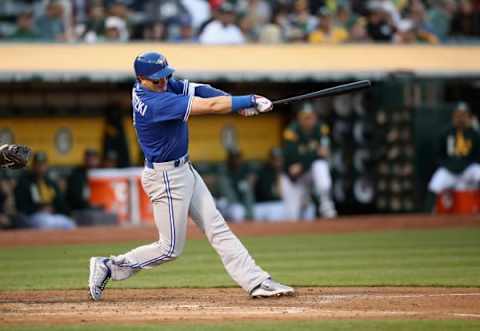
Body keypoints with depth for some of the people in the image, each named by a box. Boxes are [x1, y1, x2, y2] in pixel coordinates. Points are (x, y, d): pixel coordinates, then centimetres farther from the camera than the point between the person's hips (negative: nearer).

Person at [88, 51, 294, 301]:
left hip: (184, 170, 10)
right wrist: (250, 101, -23)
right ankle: (109, 266, 13)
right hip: (166, 178, -10)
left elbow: (197, 90, -7)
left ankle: (256, 282, 6)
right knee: (171, 248, 2)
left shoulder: (156, 85, -2)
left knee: (217, 228, 6)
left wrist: (237, 102, -21)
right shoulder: (155, 103, -29)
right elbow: (209, 106, -30)